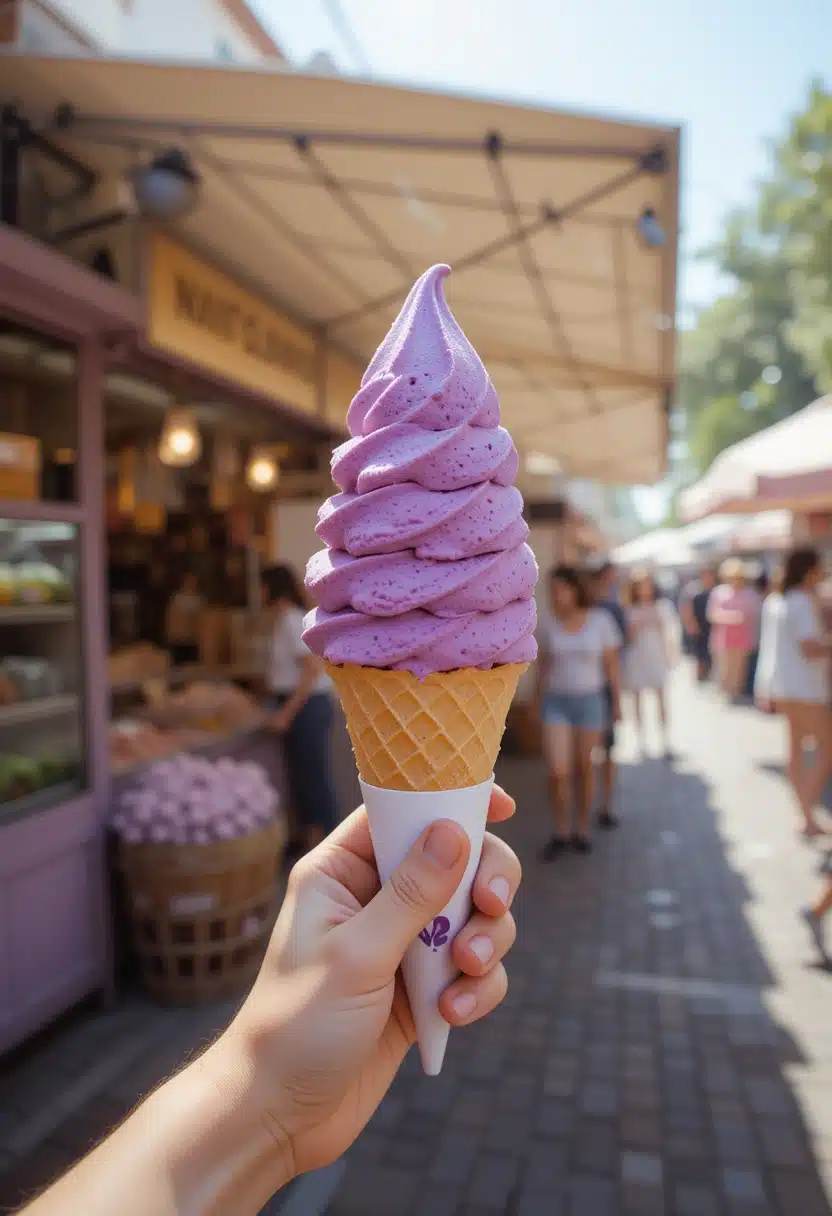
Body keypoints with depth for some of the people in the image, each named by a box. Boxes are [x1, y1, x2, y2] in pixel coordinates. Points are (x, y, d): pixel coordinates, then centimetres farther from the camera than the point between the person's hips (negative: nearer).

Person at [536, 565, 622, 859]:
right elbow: (543, 666, 6)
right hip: (556, 703, 1)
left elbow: (612, 663, -3)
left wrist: (617, 702, -2)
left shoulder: (601, 620, -8)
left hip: (589, 701, -1)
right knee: (558, 772, -6)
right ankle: (561, 832, 14)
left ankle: (582, 829, 30)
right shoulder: (549, 625, -3)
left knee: (584, 768, 11)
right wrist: (538, 703, 7)